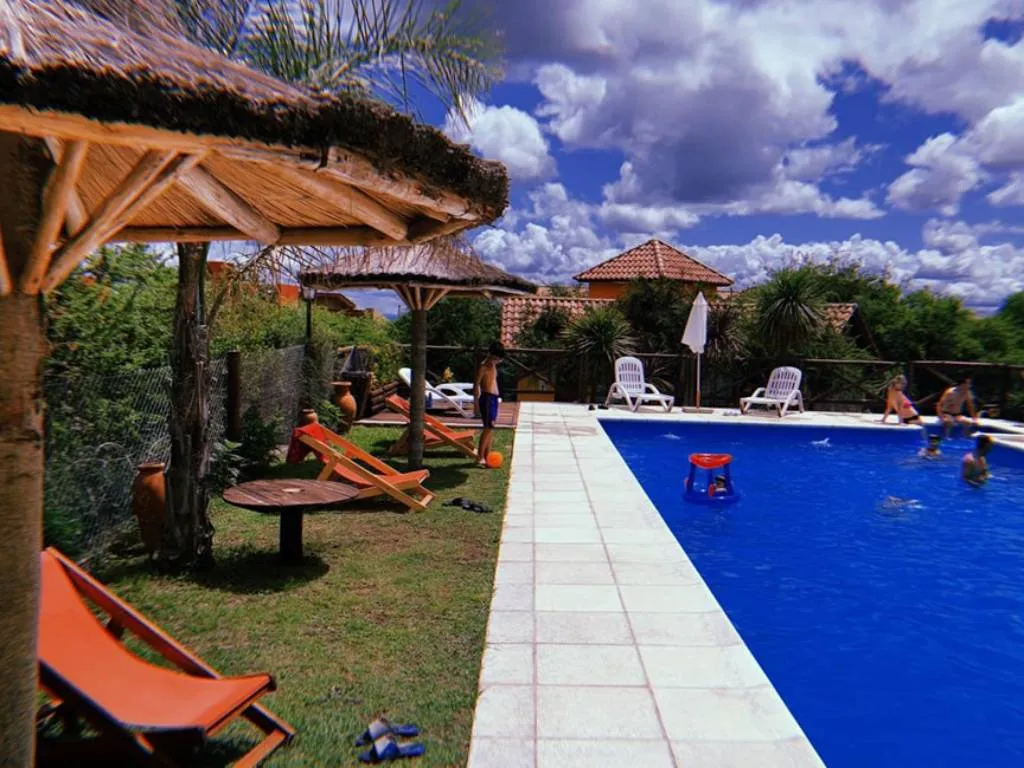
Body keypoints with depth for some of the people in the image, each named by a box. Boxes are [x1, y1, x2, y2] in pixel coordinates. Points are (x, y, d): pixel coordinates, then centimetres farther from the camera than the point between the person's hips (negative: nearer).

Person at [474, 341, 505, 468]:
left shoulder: (493, 367, 17)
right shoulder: (483, 367, -9)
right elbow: (476, 386, -10)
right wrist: (477, 403, -12)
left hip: (494, 398, 9)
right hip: (487, 398, -9)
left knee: (490, 428, 11)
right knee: (488, 427, -13)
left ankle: (487, 455, 17)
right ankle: (480, 456, -11)